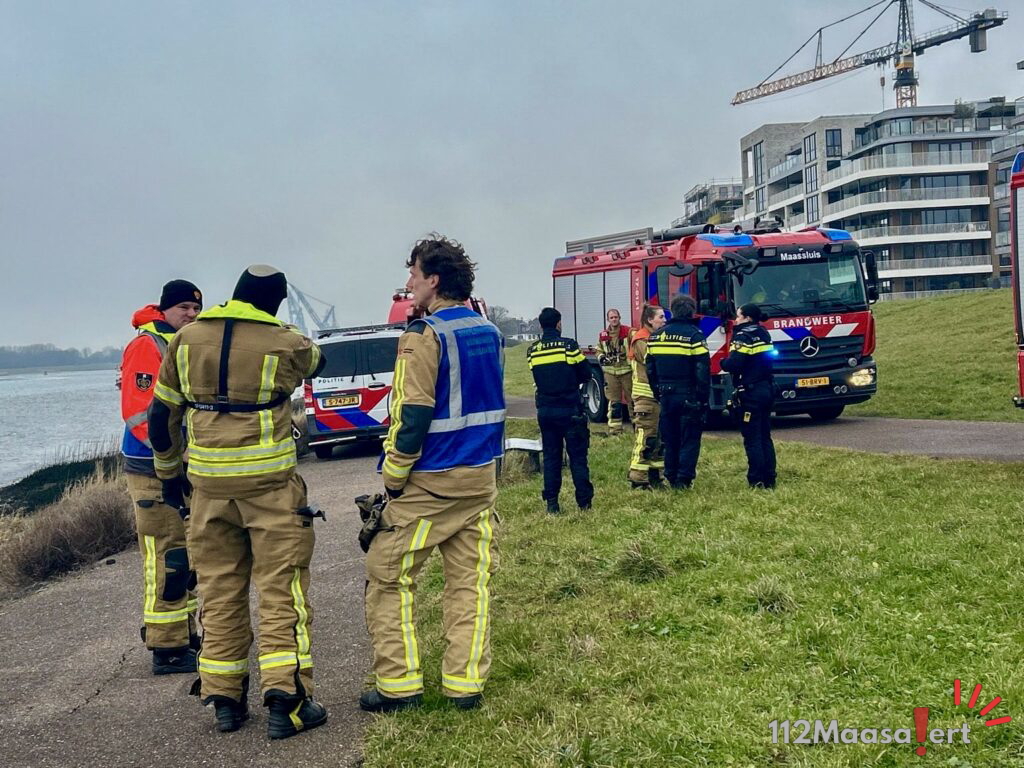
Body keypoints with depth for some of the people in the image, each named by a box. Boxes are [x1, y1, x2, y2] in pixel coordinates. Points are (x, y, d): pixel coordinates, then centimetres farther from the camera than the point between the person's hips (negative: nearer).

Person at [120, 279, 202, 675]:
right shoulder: (147, 347, -12)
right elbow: (138, 413, -20)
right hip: (155, 471, -9)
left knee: (189, 558, 16)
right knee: (167, 560, -7)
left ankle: (185, 634, 27)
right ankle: (167, 650, -1)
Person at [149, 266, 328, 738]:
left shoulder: (187, 339, 6)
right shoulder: (283, 344, -6)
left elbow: (162, 414, 11)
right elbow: (314, 361, 19)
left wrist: (169, 473, 22)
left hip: (209, 485, 4)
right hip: (270, 483, -4)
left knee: (220, 592, 12)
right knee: (282, 591, 1)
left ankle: (225, 700, 17)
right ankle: (286, 701, -2)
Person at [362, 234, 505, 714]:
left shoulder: (424, 337, -15)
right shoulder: (489, 333, 8)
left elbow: (412, 418, -17)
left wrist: (392, 480, -10)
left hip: (429, 483, -7)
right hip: (480, 478, 7)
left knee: (389, 578, 5)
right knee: (470, 581, 9)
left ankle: (399, 684, 7)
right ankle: (466, 684, 12)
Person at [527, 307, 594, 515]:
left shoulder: (532, 351, 3)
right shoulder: (569, 345, -9)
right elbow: (586, 375, -1)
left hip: (545, 410, 4)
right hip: (570, 410, -3)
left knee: (551, 457, 10)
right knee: (577, 456, 4)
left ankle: (551, 503, 8)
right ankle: (584, 501, 5)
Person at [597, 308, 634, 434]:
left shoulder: (628, 332, -3)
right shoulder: (603, 335, 9)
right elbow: (599, 350, 21)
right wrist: (601, 358, 1)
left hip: (627, 370, -3)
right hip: (610, 371, 3)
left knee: (631, 399, 1)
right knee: (613, 401, 6)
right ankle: (615, 428, 10)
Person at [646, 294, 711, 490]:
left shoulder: (656, 336, 5)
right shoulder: (694, 335, -11)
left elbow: (650, 369, 11)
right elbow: (703, 371, -13)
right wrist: (703, 398, -7)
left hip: (666, 395, 5)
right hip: (689, 397, -4)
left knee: (670, 438, 13)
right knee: (690, 439, 3)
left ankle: (671, 477, 16)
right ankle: (684, 479, -1)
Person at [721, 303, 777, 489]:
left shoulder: (743, 337, -13)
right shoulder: (763, 334, 13)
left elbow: (734, 365, -23)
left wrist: (723, 363, -1)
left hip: (750, 393, -8)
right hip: (767, 390, 8)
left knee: (752, 438, -4)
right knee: (765, 436, 13)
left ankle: (756, 480, -5)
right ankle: (769, 478, 15)